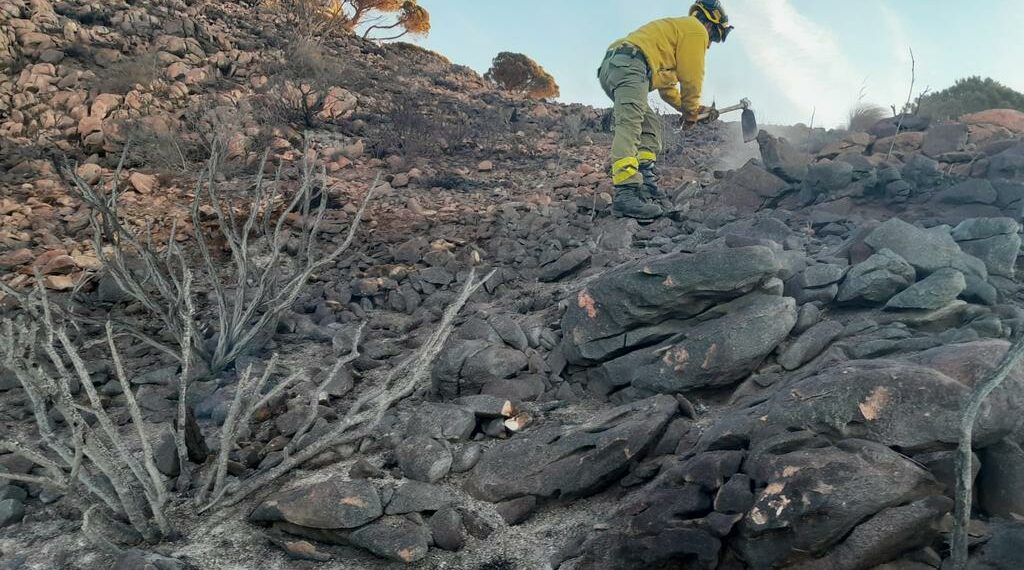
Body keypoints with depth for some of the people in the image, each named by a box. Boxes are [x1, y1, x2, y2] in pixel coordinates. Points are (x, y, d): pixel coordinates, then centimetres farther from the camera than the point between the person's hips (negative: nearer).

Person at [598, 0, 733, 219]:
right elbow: (691, 77, 2)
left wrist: (694, 109, 35)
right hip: (630, 66, -10)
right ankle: (626, 194, -40)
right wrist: (691, 112, 14)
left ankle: (646, 188, -3)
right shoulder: (696, 29, 9)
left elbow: (667, 87, 37)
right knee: (630, 125, -24)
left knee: (650, 125, 13)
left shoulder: (675, 28, 39)